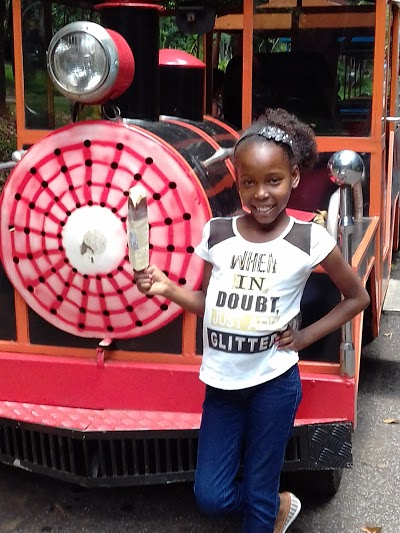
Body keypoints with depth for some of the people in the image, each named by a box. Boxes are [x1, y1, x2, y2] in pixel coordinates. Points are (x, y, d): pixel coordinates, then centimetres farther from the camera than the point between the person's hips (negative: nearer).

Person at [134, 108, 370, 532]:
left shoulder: (310, 240, -11)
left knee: (258, 495, 10)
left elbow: (357, 298, 2)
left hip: (274, 384, -3)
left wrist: (305, 336, -4)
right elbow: (209, 303, 6)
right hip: (221, 382, 3)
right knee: (211, 496, 9)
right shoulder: (216, 234, -4)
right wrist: (167, 288, -11)